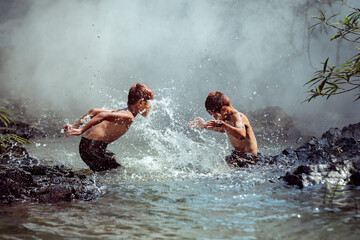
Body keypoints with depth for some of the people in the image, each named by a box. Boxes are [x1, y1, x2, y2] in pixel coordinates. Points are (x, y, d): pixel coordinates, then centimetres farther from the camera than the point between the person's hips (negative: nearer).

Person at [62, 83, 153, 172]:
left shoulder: (122, 112, 18)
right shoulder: (128, 117, -13)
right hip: (92, 147, -9)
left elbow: (93, 111, 20)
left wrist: (74, 126, 22)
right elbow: (103, 115, -26)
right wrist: (81, 130, -24)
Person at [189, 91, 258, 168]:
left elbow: (242, 135, -41)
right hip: (238, 154, 10)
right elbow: (223, 129, 31)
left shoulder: (237, 116, -21)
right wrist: (205, 125, 32)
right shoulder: (228, 118, 7)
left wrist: (223, 124, -45)